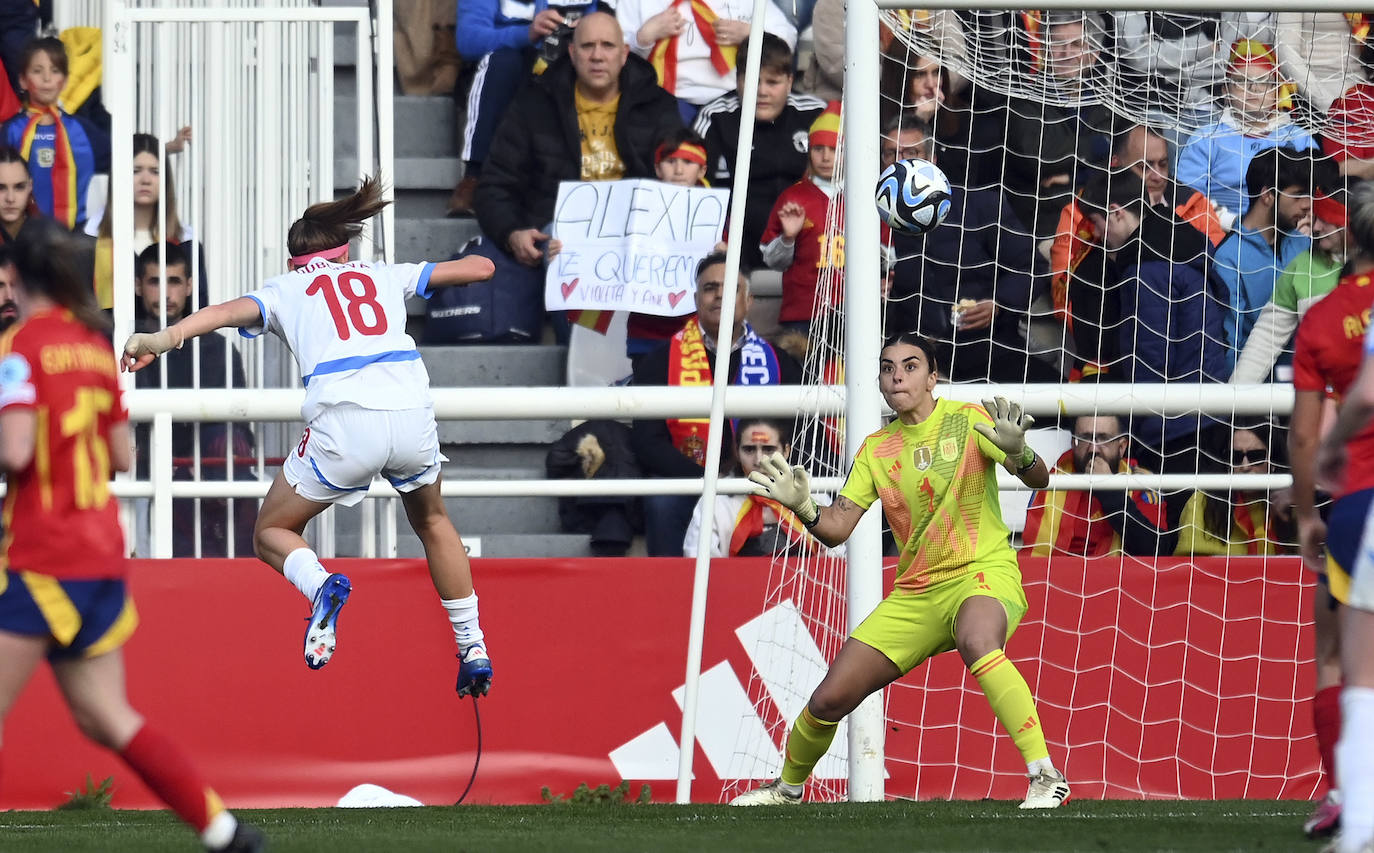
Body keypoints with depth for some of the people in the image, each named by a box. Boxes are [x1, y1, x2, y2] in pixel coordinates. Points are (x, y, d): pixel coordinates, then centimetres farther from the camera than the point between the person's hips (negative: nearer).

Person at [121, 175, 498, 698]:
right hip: (412, 411, 3)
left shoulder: (285, 289, 19)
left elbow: (230, 311, -2)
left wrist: (165, 338, -13)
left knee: (271, 534, 15)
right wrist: (479, 264, 54)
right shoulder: (383, 277, 26)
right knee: (431, 521, 32)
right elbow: (479, 268, 31)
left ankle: (319, 585, -19)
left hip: (345, 422, -3)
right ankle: (473, 647, 27)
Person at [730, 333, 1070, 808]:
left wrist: (1018, 453, -35)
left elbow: (1039, 480, -12)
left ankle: (1045, 777, -41)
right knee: (829, 699, 1)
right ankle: (787, 787, 31)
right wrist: (802, 508, -19)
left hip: (983, 573, -5)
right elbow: (836, 529, 3)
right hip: (914, 592, 5)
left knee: (976, 641, -42)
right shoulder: (876, 450, 8)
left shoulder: (968, 420, -4)